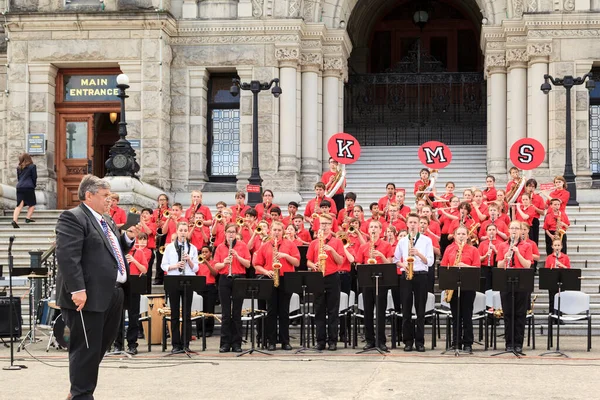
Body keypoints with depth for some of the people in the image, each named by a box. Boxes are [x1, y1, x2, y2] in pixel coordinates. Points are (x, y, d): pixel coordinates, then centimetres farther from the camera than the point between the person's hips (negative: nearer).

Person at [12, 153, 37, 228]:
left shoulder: (19, 167, 13)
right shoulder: (32, 166, 1)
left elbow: (18, 178, 17)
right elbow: (34, 177, 2)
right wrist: (34, 185, 16)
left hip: (19, 187, 4)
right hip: (29, 187, -4)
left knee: (19, 205, -1)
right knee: (32, 204, 12)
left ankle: (14, 220, -15)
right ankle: (28, 218, 2)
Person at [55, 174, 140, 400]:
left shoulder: (106, 220, 19)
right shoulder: (73, 218, -12)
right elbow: (67, 256, -21)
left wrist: (128, 238, 10)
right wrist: (77, 290, -27)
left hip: (112, 294, 10)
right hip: (89, 296, -10)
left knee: (101, 346, 17)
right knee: (86, 349, -2)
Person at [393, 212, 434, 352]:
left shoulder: (426, 240, 4)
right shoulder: (402, 241, 11)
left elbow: (430, 262, -2)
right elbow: (395, 259, 14)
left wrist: (418, 254, -17)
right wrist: (402, 264, -6)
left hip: (421, 276, -2)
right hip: (406, 276, 2)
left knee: (420, 310, 0)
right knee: (406, 310, 2)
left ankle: (420, 341, 5)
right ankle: (408, 341, 8)